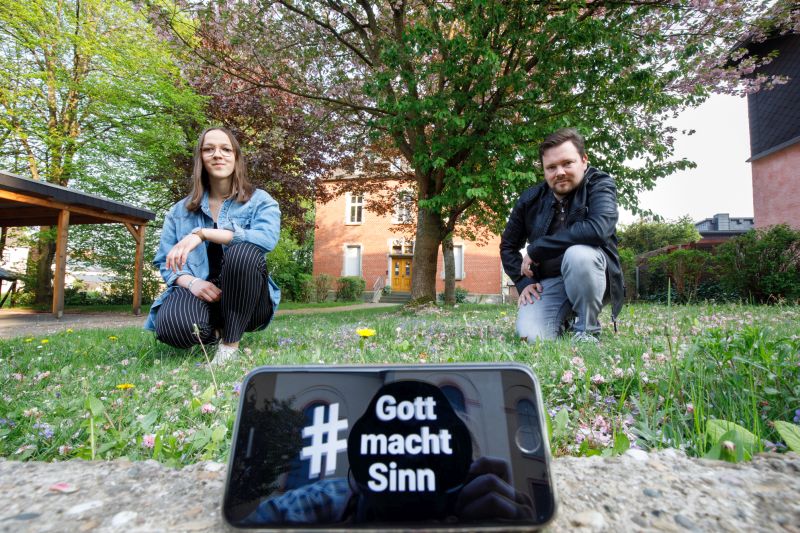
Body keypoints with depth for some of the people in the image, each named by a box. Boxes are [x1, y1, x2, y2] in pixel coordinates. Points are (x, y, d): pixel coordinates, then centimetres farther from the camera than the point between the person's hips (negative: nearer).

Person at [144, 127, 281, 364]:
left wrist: (203, 233, -27)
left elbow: (267, 238, -20)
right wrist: (190, 282, -14)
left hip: (247, 303, -1)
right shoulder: (180, 210, 13)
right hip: (200, 293, 2)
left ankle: (230, 343, -17)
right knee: (172, 326, -33)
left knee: (244, 251, -33)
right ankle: (214, 332, 5)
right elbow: (165, 262, 9)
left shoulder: (260, 201, 2)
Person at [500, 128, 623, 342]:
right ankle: (563, 320, 17)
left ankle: (587, 331, -11)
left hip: (592, 277, -3)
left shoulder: (599, 184, -9)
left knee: (578, 254, -36)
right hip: (548, 283, 3)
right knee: (531, 336, -21)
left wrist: (535, 249, -24)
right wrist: (523, 282, -2)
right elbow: (508, 245, 12)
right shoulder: (530, 199, 0)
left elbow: (599, 228, -30)